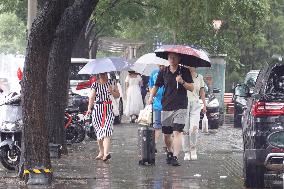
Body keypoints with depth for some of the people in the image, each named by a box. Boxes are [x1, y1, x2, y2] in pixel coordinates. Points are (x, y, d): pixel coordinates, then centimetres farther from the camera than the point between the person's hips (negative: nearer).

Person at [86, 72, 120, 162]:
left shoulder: (111, 83, 7)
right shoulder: (95, 84, 6)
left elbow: (117, 95, 10)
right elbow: (91, 97, 1)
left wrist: (112, 91, -11)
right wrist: (89, 108, -13)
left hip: (108, 109, -2)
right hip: (97, 109, 2)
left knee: (106, 130, -16)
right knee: (98, 132, 7)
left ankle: (106, 153, -26)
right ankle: (101, 152, 22)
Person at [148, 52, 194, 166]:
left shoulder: (184, 71, 1)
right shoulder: (163, 72, 7)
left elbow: (191, 88, 0)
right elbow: (156, 86, 14)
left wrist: (182, 82, -17)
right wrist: (151, 97, -2)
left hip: (180, 107, -3)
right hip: (166, 107, 3)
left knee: (177, 132, -15)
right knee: (166, 134, 9)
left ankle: (175, 157, -18)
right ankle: (170, 152, 33)